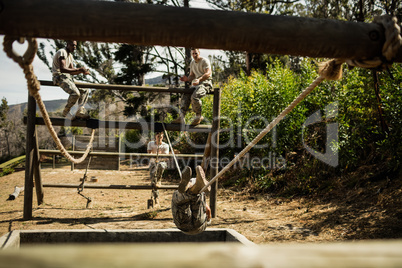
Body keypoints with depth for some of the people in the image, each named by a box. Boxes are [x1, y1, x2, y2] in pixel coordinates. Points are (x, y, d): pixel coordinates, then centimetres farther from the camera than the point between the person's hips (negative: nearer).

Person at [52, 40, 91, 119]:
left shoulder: (70, 55, 19)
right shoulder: (62, 52, -11)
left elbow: (71, 71, 16)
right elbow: (62, 69, -24)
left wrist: (82, 71, -4)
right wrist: (79, 69, -25)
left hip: (67, 77, 10)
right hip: (60, 77, -10)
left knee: (85, 90, 4)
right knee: (75, 93, -29)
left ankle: (80, 111, -5)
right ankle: (65, 112, -10)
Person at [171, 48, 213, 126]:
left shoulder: (205, 61, -5)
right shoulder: (192, 63, 20)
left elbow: (208, 73, -18)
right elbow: (192, 75, 24)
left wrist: (199, 79, -34)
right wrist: (187, 79, -1)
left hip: (206, 83, -8)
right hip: (197, 84, 8)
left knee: (194, 96, -32)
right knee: (185, 96, -12)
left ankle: (198, 116, -15)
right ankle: (181, 117, -16)